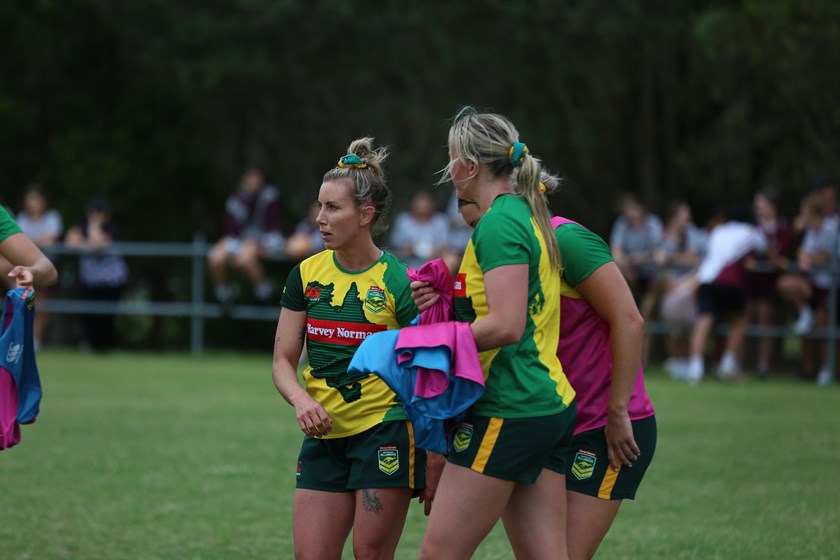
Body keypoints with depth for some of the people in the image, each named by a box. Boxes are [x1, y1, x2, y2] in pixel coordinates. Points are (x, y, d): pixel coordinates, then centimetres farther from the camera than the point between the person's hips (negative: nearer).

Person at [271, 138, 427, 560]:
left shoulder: (398, 284, -9)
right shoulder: (306, 275, 5)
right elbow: (283, 360, 7)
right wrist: (301, 400, -16)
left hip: (385, 432, -5)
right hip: (323, 437, 5)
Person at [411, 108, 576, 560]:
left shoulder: (499, 223, -14)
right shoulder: (527, 213, 16)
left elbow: (507, 327, -22)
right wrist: (448, 303, 8)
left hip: (507, 412, -10)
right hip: (550, 405, 10)